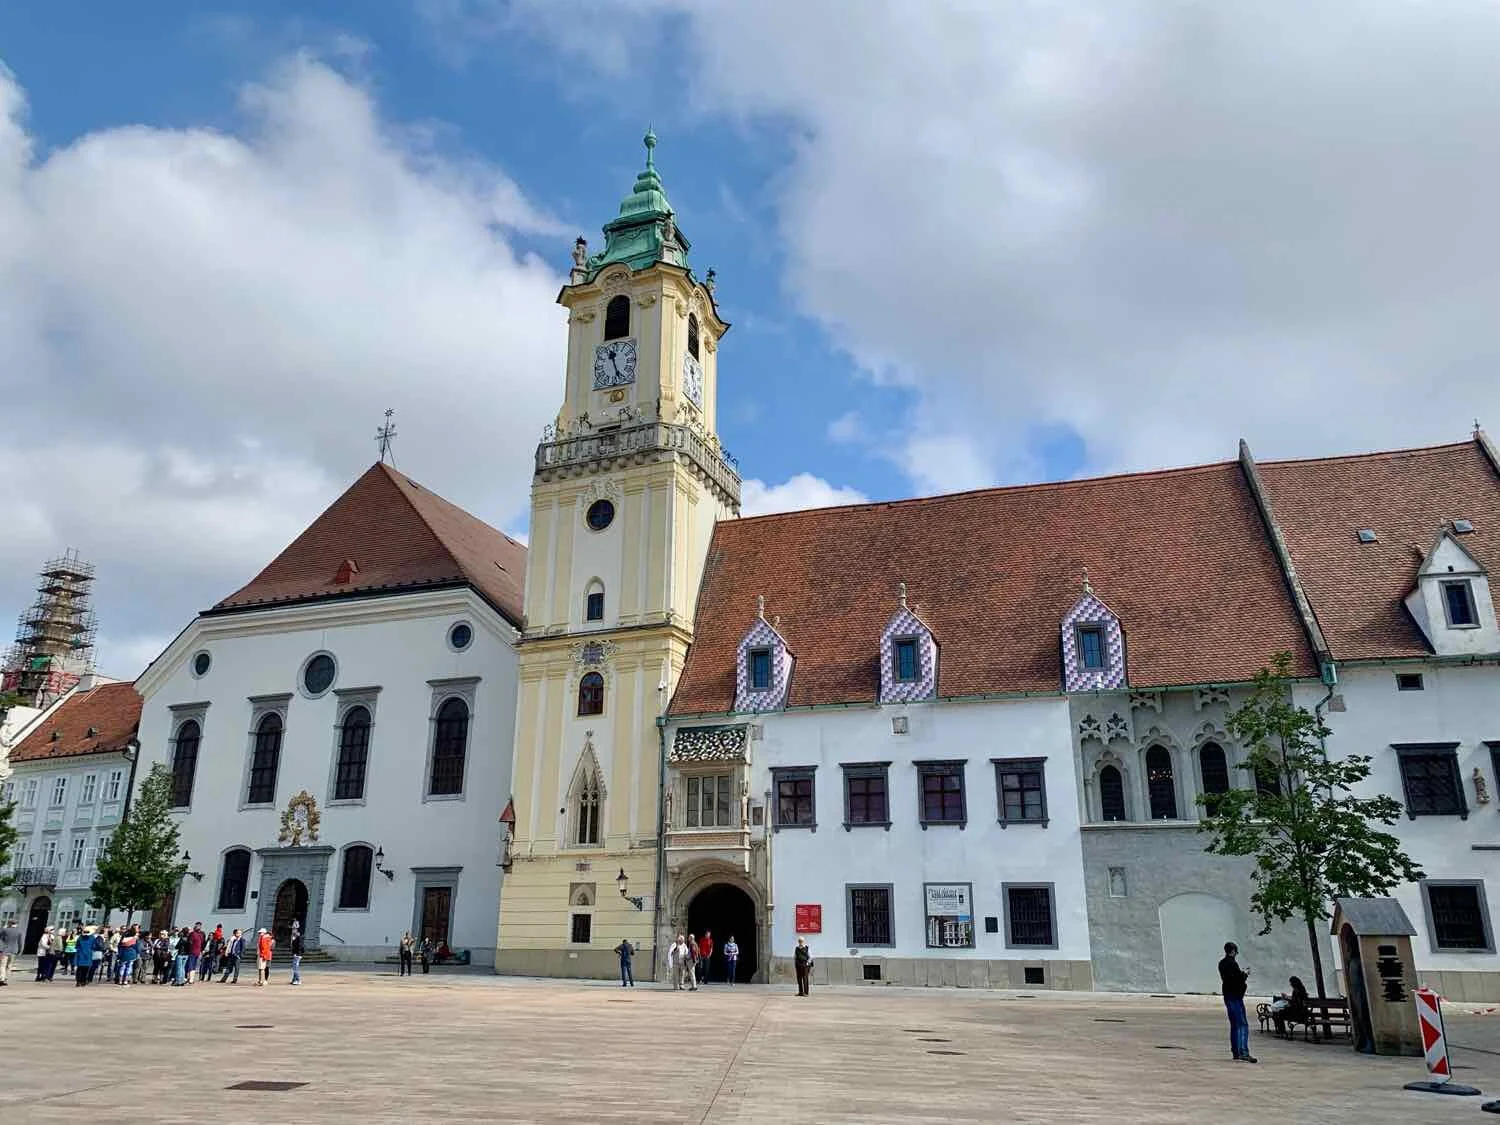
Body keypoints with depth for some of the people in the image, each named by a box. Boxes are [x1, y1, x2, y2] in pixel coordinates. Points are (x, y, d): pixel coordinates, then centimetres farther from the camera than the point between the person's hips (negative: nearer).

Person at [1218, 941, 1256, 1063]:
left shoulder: (1222, 963, 13)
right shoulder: (1232, 963, -16)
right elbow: (1239, 980, -20)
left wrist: (1241, 973, 17)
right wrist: (1245, 974, -2)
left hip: (1228, 997, 9)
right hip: (1235, 997, -9)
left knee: (1234, 1025, 14)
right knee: (1243, 1024, -11)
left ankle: (1235, 1052, 16)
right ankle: (1244, 1052, -19)